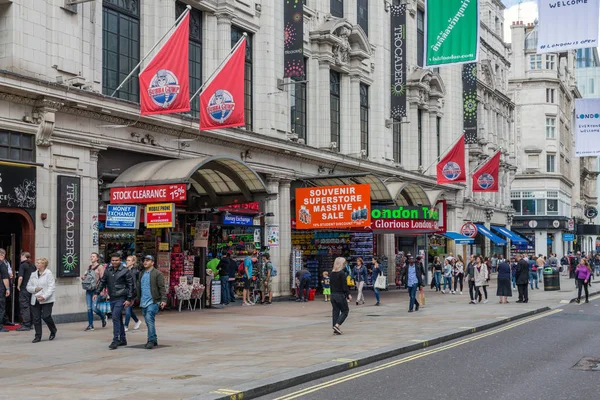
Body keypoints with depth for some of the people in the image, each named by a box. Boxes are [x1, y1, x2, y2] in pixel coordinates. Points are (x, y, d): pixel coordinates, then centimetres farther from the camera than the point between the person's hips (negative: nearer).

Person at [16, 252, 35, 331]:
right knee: (30, 306, 13)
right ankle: (30, 324, 18)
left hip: (24, 289, -7)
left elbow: (20, 278, -19)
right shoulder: (33, 266, 9)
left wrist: (18, 286, -6)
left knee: (24, 307, -2)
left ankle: (26, 325, -4)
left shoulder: (22, 265, -11)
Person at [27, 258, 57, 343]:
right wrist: (35, 289, -8)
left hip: (47, 300, -5)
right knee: (36, 318, 3)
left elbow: (52, 287, -12)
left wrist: (44, 297, -21)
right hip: (35, 300, 5)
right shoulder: (33, 274, 13)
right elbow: (28, 287, 14)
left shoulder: (48, 273, -6)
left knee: (46, 316, -10)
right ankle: (38, 336, 12)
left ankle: (53, 331, 16)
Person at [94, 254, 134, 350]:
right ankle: (122, 339, 21)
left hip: (121, 299, -6)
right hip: (112, 299, 6)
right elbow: (102, 282, 18)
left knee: (115, 318, -15)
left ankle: (115, 340, -13)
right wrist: (97, 293, 6)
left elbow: (130, 285, -5)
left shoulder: (125, 271, -5)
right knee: (118, 319, 12)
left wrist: (129, 299, -10)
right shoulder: (108, 271, 9)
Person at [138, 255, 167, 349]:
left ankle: (151, 340, -14)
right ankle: (154, 340, 18)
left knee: (149, 319, -18)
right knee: (148, 321, 9)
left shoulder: (157, 274, -4)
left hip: (153, 301, -7)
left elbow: (162, 288, -9)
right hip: (143, 302, 7)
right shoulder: (142, 274, 17)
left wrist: (163, 300, -16)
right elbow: (139, 287, 23)